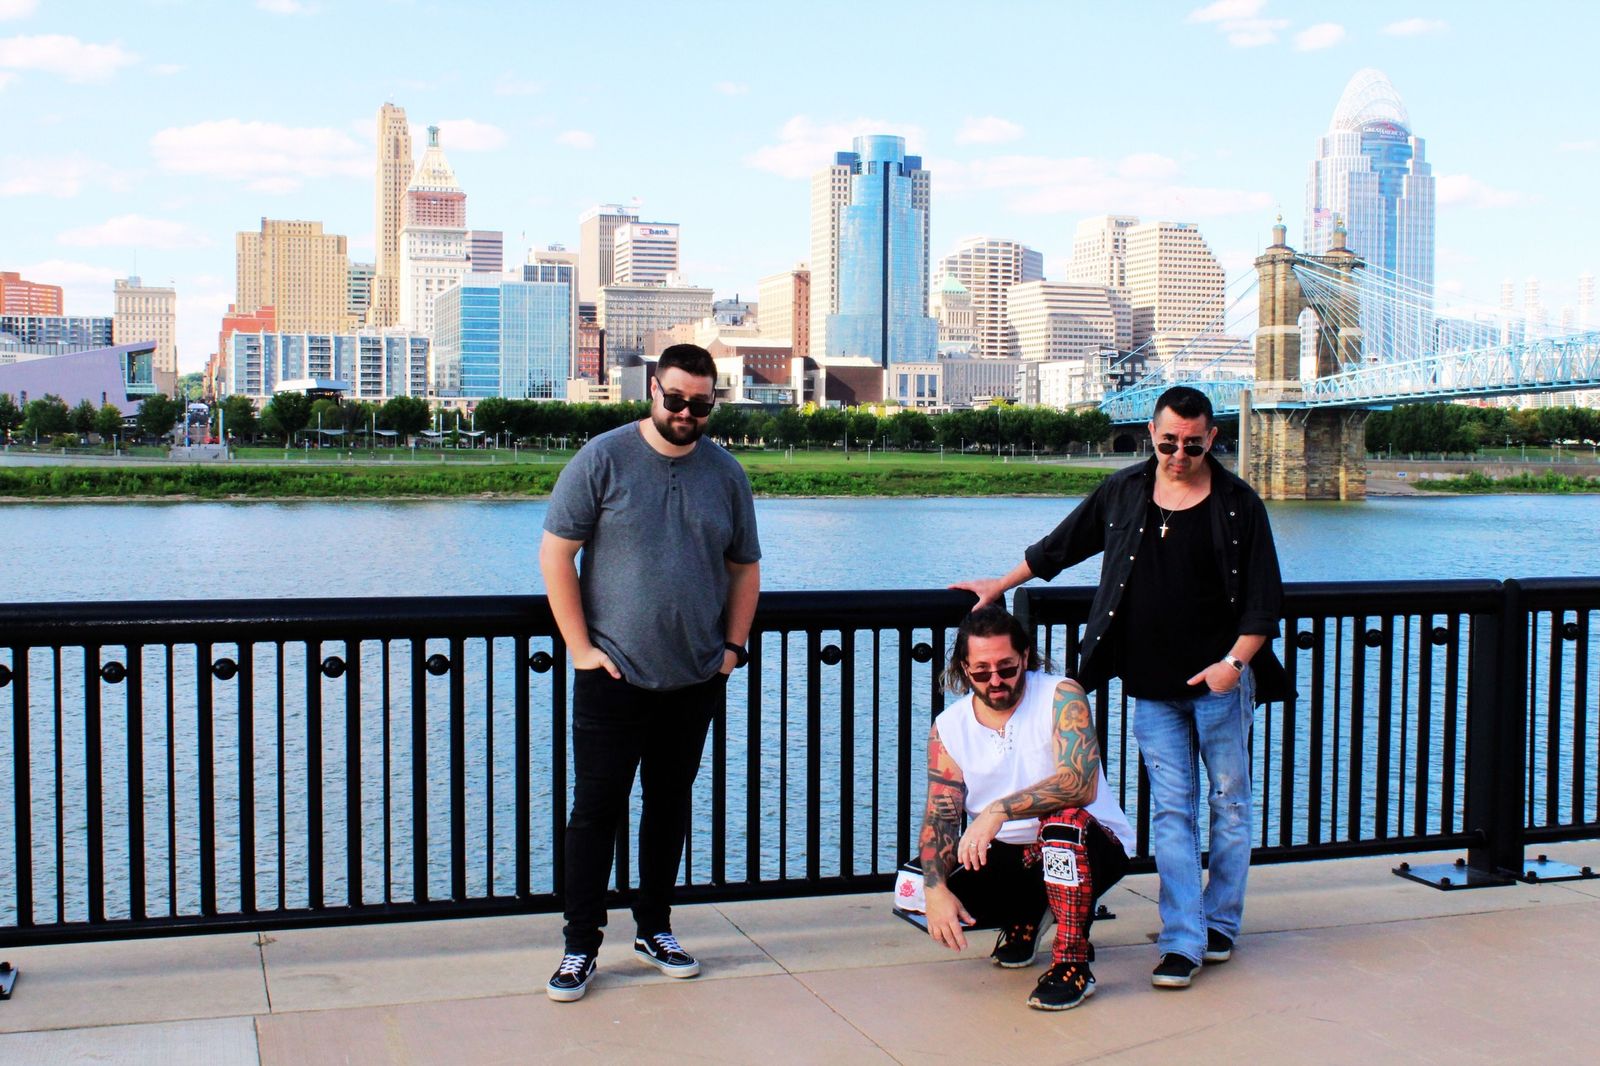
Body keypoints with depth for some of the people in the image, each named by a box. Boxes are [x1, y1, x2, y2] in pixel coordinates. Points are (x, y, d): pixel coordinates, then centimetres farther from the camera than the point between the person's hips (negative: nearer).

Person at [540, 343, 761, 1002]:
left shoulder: (726, 473, 7)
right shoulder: (604, 459, -5)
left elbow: (745, 567, 15)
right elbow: (556, 553, -5)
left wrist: (734, 645, 5)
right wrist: (580, 647, -9)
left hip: (696, 678, 4)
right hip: (613, 677, -3)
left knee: (670, 805, 13)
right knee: (596, 809, 1)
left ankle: (655, 929, 27)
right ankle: (580, 946, 11)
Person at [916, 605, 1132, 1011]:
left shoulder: (1060, 697, -15)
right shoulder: (948, 727, -2)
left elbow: (1080, 784, -30)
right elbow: (940, 815, -7)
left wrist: (999, 811, -39)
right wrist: (935, 889, -23)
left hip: (1092, 847, -5)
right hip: (1004, 859, 5)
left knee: (1063, 818, -38)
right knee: (923, 897, -17)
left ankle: (1072, 964, -24)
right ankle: (1025, 916, 14)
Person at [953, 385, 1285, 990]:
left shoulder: (1238, 505, -3)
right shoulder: (1123, 493, 6)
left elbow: (1264, 600, -3)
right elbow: (1061, 545, 20)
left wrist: (1235, 661, -15)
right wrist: (1002, 584, 24)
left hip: (1219, 680, -2)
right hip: (1151, 686, 2)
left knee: (1229, 803, 8)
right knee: (1171, 812, 1)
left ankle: (1219, 925, 22)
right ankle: (1182, 942, 3)